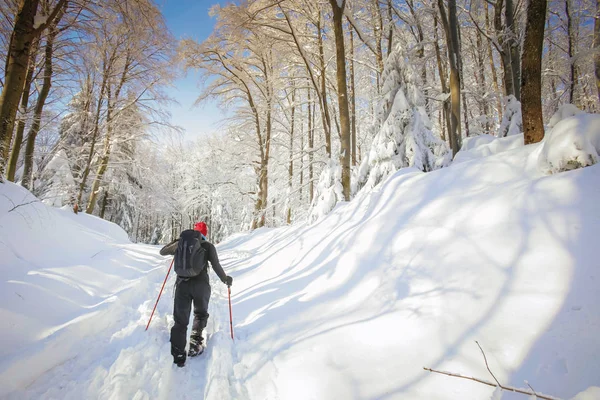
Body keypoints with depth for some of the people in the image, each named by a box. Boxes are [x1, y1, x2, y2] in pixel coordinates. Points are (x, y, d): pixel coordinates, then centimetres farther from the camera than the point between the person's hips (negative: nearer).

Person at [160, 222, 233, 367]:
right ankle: (195, 344, 9)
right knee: (201, 314, 21)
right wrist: (225, 279, 7)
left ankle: (178, 355, 4)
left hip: (182, 284, 2)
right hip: (201, 285, -1)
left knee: (180, 320, 9)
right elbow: (216, 265, -8)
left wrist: (176, 242, 33)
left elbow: (162, 252, 19)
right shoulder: (208, 246, 0)